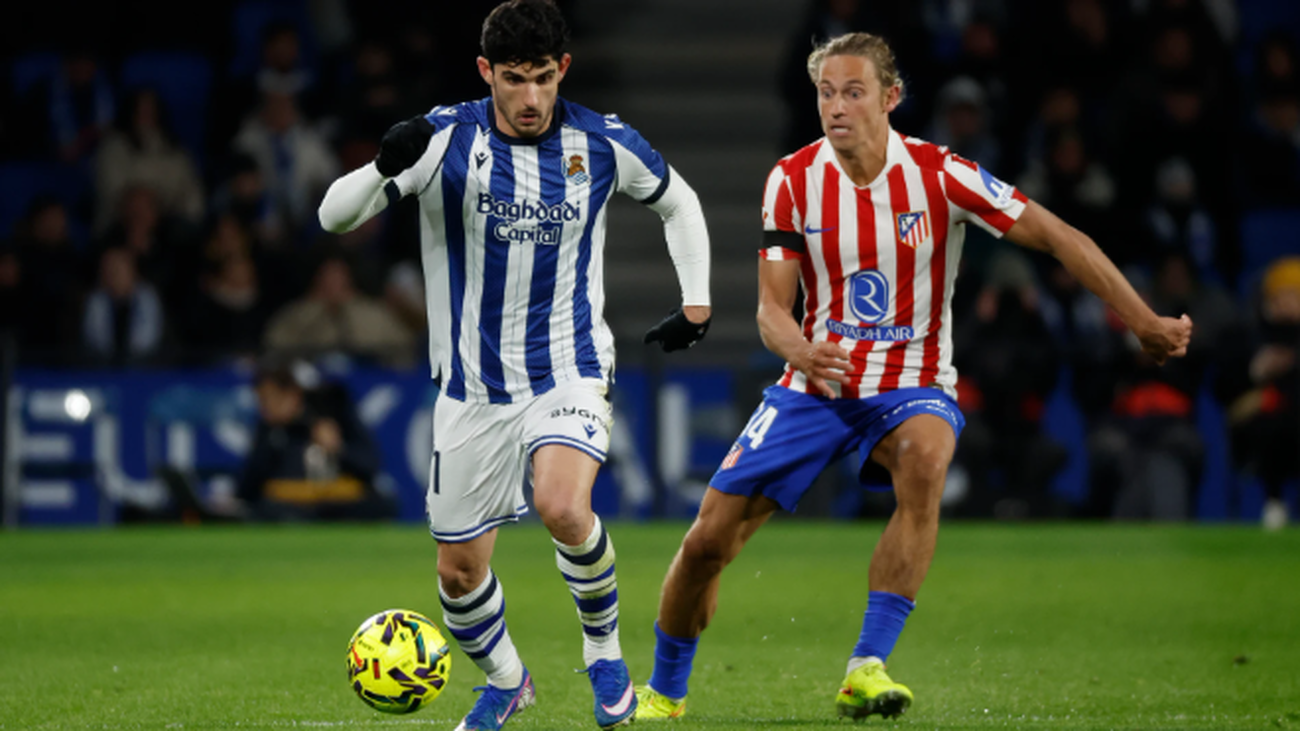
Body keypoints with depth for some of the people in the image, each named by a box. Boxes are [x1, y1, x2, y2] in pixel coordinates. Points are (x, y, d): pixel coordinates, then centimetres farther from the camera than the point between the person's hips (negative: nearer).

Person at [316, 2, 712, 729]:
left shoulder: (603, 143, -5)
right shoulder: (448, 138, -10)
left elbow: (680, 203, 16)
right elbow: (335, 215, -17)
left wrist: (696, 305, 9)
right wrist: (387, 168, -36)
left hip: (570, 369, -1)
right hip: (474, 386, 1)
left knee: (563, 506, -30)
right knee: (459, 570, 6)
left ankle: (605, 650, -3)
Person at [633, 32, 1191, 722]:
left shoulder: (937, 174, -12)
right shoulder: (793, 180, -5)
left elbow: (1058, 238, -8)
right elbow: (772, 308, -3)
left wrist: (1145, 322, -13)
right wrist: (803, 353, -27)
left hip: (910, 387, -2)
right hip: (816, 386, 2)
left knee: (925, 460, -38)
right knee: (708, 538, -4)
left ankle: (866, 670, -38)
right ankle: (664, 692, 23)